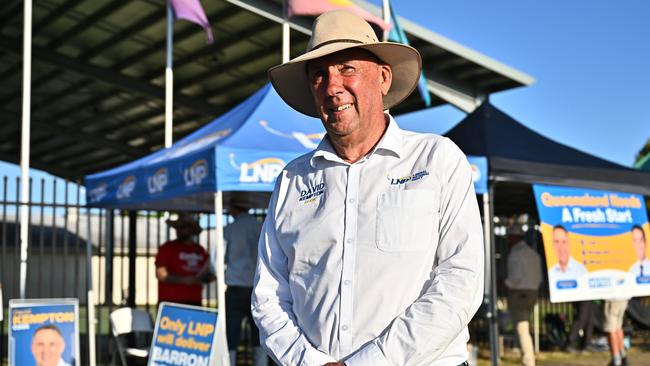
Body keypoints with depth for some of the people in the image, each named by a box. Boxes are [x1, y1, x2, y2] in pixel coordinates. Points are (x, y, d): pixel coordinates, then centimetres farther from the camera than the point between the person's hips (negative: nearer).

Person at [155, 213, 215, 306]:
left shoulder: (200, 250, 15)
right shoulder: (167, 248, 1)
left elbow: (207, 274, 23)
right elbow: (161, 275, -8)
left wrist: (209, 277, 0)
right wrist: (183, 280, -18)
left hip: (195, 302, 5)